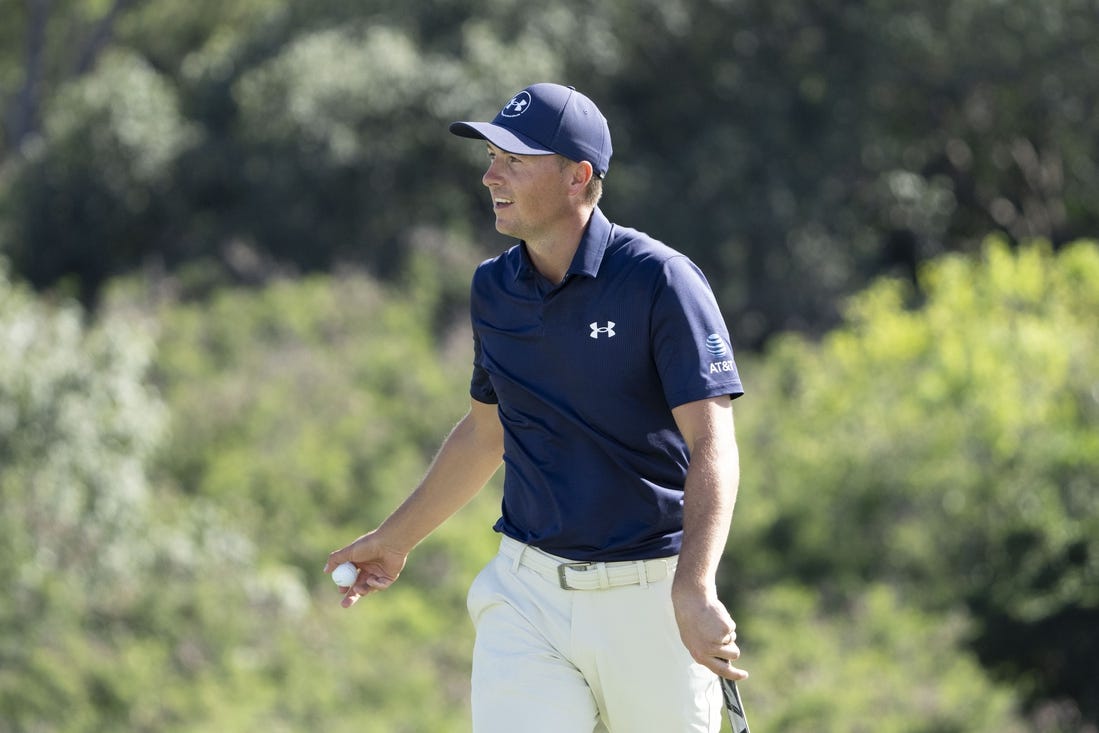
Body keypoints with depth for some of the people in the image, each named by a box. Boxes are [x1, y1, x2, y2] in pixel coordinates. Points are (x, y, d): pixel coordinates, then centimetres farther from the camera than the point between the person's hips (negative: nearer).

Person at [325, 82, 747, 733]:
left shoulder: (661, 282, -12)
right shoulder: (494, 289, 7)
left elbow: (713, 447, -19)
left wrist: (694, 591, -32)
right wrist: (395, 538, 30)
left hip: (649, 597, -4)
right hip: (527, 596, 4)